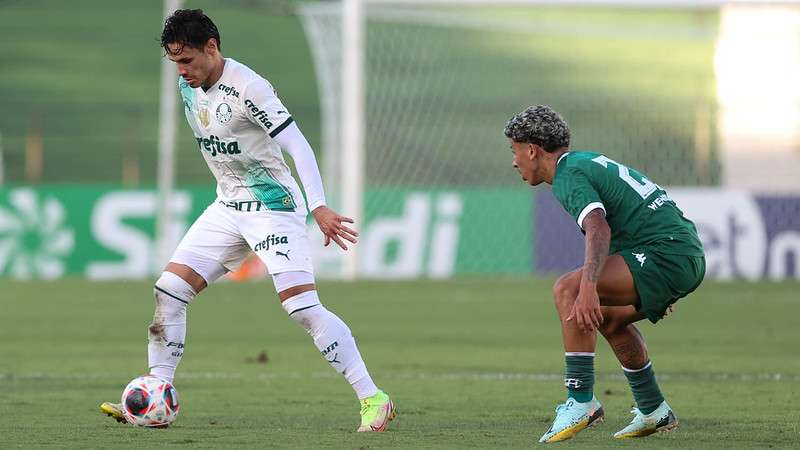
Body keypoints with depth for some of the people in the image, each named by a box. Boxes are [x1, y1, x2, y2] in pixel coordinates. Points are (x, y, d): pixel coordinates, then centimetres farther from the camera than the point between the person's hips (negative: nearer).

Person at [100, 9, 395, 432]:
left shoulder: (246, 88, -21)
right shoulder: (188, 86, 4)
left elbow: (297, 145, -25)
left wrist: (319, 207, -34)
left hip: (274, 207, -8)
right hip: (227, 207, 8)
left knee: (302, 308, -17)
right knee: (168, 290, -1)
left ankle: (372, 399, -13)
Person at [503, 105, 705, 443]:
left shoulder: (569, 175, -8)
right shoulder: (591, 162, 24)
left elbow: (599, 230, -27)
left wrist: (587, 287, -41)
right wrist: (657, 289, 46)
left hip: (668, 256, -10)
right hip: (689, 253, 10)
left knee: (567, 290, -19)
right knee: (610, 318, 29)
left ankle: (581, 401, -20)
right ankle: (653, 411, 34)